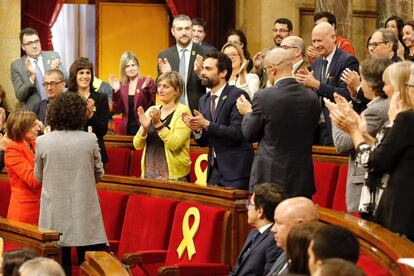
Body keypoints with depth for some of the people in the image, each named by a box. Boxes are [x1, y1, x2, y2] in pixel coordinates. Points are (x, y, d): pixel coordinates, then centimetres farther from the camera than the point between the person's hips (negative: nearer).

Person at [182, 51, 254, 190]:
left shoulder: (238, 95, -10)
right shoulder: (204, 100, 12)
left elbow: (237, 132, -19)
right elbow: (203, 142, 13)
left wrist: (206, 124, -20)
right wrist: (196, 129, -8)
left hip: (235, 170, -7)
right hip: (214, 169, 7)